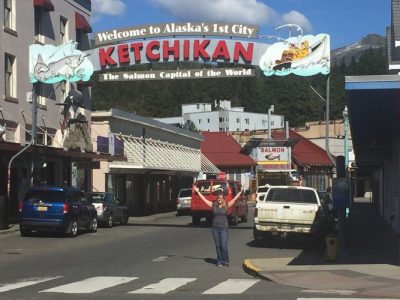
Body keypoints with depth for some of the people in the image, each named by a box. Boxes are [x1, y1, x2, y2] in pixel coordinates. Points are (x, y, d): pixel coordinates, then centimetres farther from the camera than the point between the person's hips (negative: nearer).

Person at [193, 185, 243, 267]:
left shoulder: (226, 206, 2)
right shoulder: (213, 205, 5)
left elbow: (235, 199, -2)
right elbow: (204, 199, 7)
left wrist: (240, 192, -7)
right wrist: (197, 191, 8)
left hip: (224, 228, -2)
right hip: (215, 228, 2)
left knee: (224, 246, -6)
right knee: (218, 246, 6)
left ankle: (226, 261, 9)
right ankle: (219, 261, 14)